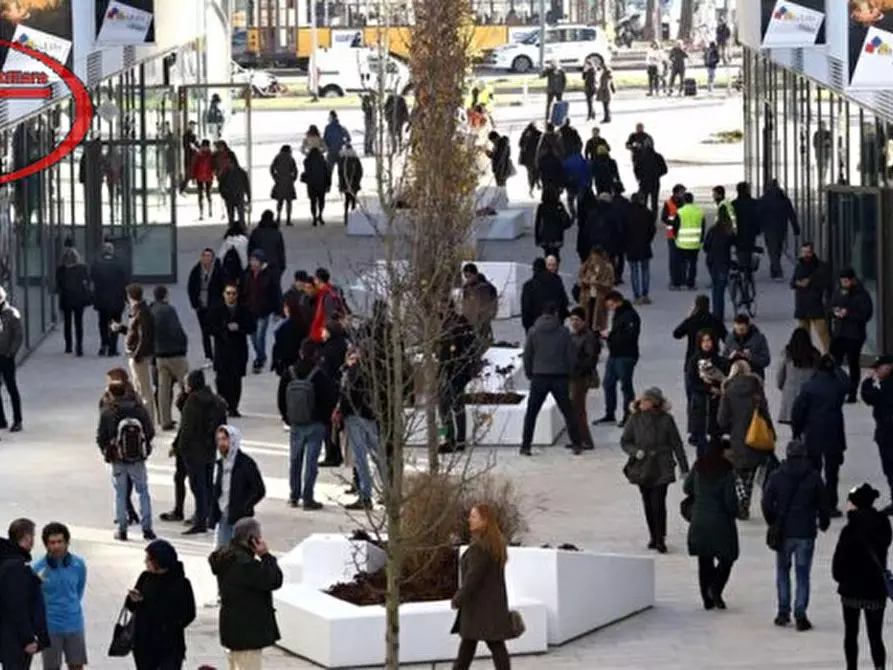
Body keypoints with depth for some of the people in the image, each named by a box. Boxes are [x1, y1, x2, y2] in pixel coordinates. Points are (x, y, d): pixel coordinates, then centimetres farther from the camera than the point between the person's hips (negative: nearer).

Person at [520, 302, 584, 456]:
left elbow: (527, 355, 1)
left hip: (539, 377, 0)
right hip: (560, 377, 0)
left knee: (531, 413, 8)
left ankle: (525, 446, 4)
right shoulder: (563, 332, -2)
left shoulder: (533, 332, -1)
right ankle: (576, 444, 10)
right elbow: (570, 356, 0)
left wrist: (529, 374, 13)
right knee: (567, 412, 10)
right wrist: (569, 374, 12)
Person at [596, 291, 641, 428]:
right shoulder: (617, 315, 15)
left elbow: (630, 336, -24)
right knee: (608, 384, 12)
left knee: (626, 385, -4)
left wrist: (610, 335, -20)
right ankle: (610, 414, 21)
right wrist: (605, 334, 2)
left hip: (626, 356, -10)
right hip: (614, 355, 10)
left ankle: (628, 415, 4)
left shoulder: (630, 315, -15)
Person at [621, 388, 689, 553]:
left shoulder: (666, 420, -7)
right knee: (648, 504, 11)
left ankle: (660, 539, 1)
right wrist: (635, 451, -14)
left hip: (661, 469, -3)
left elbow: (676, 444, -1)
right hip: (642, 469, 3)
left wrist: (684, 468, 0)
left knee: (659, 503, -9)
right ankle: (653, 536, 25)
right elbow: (625, 441, 6)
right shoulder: (635, 419, -2)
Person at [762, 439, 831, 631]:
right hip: (806, 533, -1)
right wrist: (824, 523, 17)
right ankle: (800, 615, 0)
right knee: (803, 574, 4)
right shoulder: (813, 477, -6)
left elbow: (767, 503, -3)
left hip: (783, 532, 1)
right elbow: (823, 504, -2)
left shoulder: (776, 476, -5)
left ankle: (783, 611, 13)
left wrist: (772, 523, 15)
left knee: (782, 570, 16)